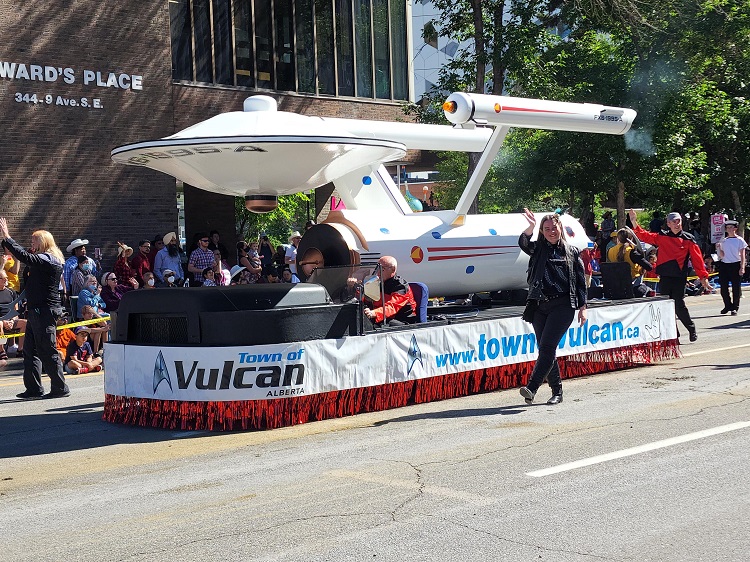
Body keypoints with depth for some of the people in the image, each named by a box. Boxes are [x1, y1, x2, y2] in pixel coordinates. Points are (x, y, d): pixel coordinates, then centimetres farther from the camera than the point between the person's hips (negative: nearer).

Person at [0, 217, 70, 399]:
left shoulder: (47, 259, -14)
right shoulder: (45, 259, 18)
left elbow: (24, 256, -25)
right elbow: (27, 257, 24)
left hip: (45, 311, -10)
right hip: (37, 310, 10)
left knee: (47, 350, -6)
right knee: (30, 350, 10)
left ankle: (60, 388, 0)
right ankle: (33, 389, 13)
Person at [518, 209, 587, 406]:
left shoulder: (572, 252, 10)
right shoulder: (538, 249, 12)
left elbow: (580, 281, 11)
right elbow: (523, 243, -10)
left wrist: (582, 307, 5)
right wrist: (530, 228, -29)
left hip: (563, 306, -3)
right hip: (540, 306, 3)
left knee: (547, 346, -15)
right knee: (545, 349, 5)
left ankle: (532, 388, -22)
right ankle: (557, 391, 15)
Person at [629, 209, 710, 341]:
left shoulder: (688, 239, 2)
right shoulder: (662, 237, 9)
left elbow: (697, 258, 1)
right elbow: (644, 236, 11)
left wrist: (703, 277, -3)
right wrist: (634, 222, 0)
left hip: (679, 278, -3)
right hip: (664, 277, 3)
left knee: (679, 306, -8)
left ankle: (692, 329, 14)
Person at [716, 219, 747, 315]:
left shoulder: (739, 240, 1)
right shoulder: (723, 241, 11)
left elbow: (742, 256, -1)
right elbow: (722, 255, 10)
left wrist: (742, 267, -10)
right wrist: (718, 248, -6)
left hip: (735, 265, -4)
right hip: (724, 265, 4)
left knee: (736, 288, -2)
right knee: (723, 288, 2)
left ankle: (735, 308, 6)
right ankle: (728, 306, 18)